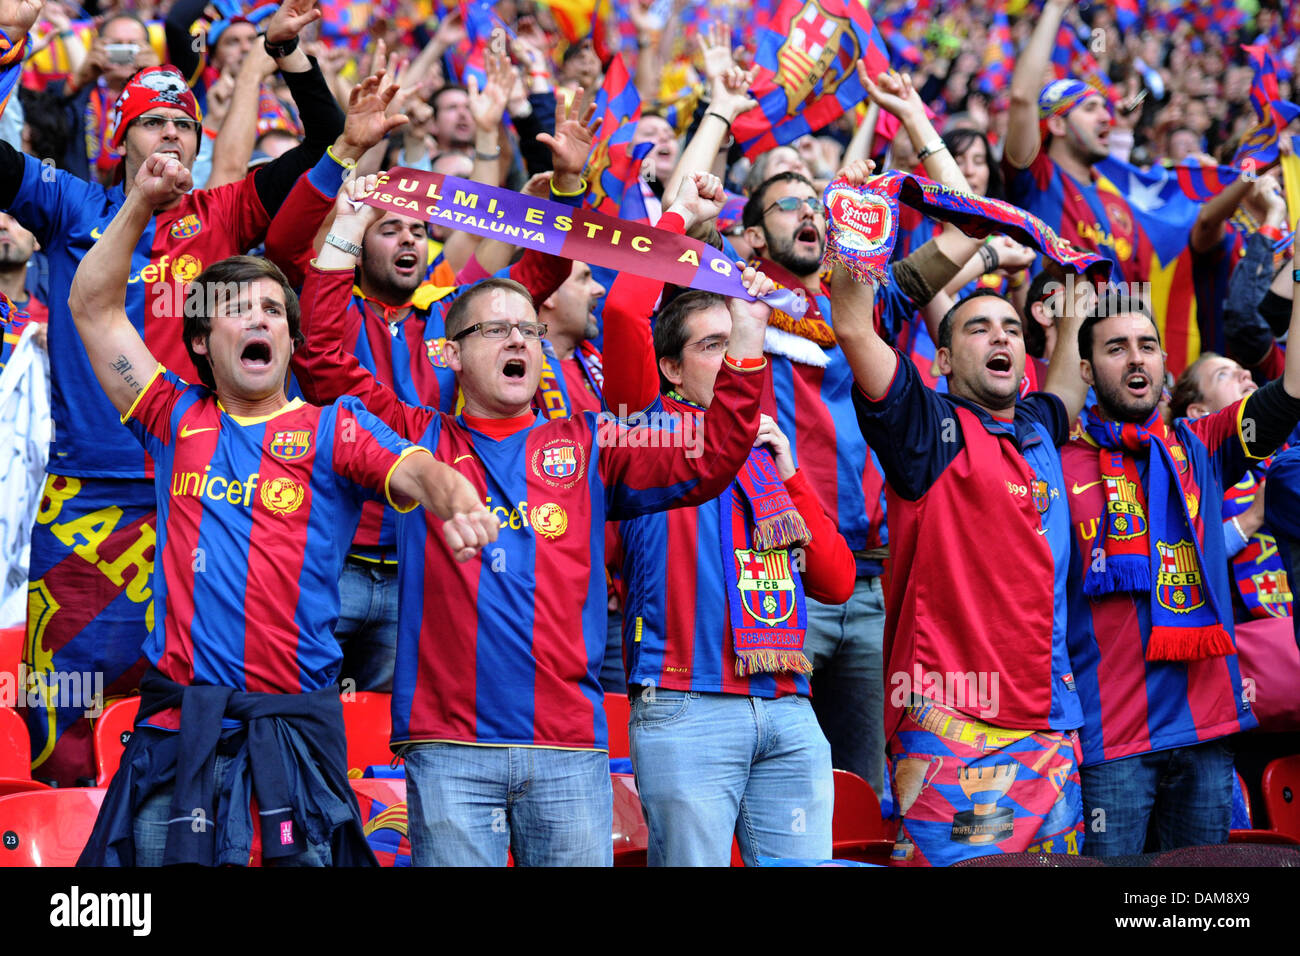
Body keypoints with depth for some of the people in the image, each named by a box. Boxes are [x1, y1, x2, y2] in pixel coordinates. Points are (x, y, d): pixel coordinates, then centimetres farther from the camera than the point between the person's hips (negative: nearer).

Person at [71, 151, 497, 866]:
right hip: (179, 717, 2)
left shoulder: (333, 429, 6)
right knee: (160, 859, 0)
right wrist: (142, 205, 6)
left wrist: (459, 505, -35)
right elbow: (93, 307, 13)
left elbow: (419, 473, -12)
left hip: (295, 719, -1)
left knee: (309, 856, -1)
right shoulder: (177, 420, 13)